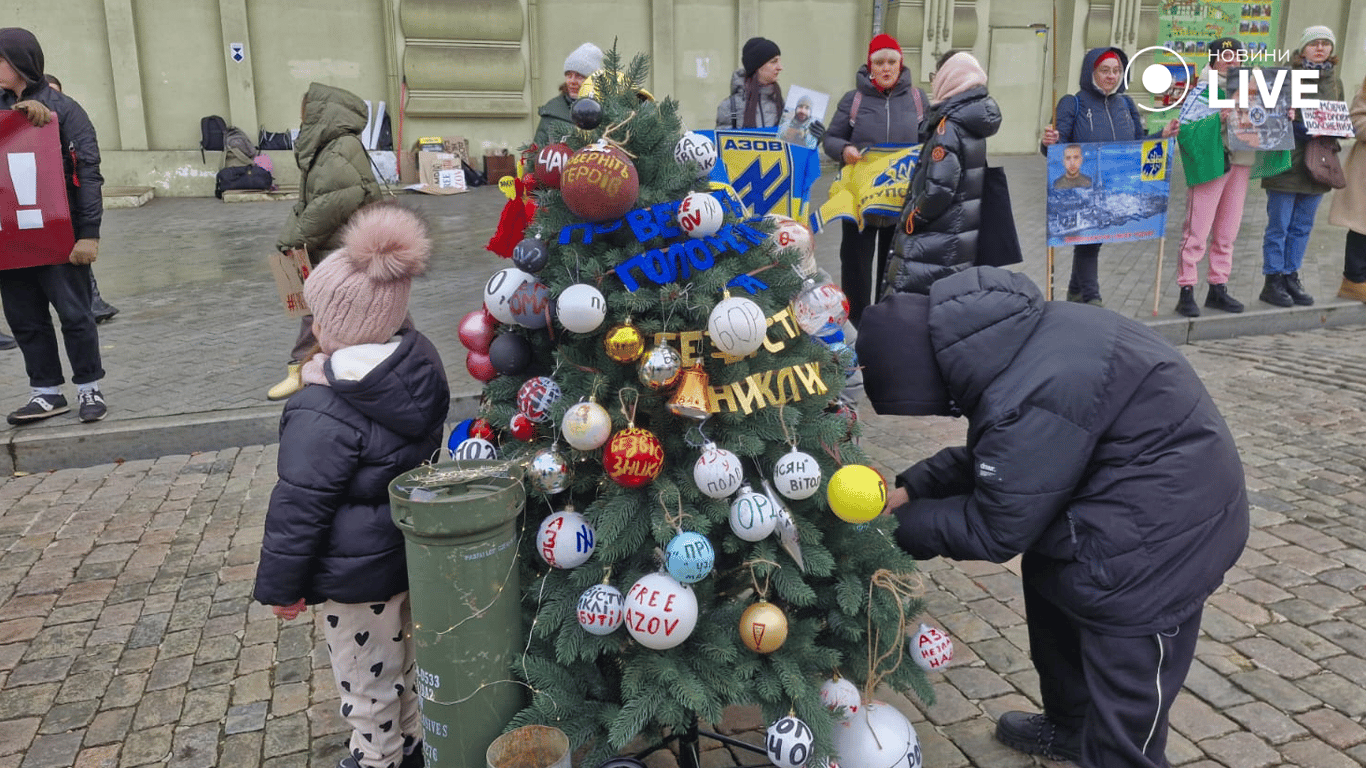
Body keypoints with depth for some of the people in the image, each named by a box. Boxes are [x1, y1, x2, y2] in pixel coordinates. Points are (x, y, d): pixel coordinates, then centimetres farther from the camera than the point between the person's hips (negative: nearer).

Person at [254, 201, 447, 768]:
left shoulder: (323, 414, -28)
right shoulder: (420, 362, -6)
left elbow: (299, 508, -20)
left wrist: (279, 584, -8)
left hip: (359, 572, -8)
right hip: (419, 548, 8)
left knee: (367, 679, 14)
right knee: (407, 656, 26)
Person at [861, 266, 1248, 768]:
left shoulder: (1024, 406, -34)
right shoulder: (1007, 338, -4)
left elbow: (998, 530, -20)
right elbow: (994, 455, 9)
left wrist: (902, 527, -7)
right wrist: (913, 487, 0)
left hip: (1161, 531, -10)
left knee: (1124, 712, 2)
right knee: (1052, 585, 27)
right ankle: (1072, 727, 48)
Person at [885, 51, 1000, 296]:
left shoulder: (949, 126, -17)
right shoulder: (972, 123, 11)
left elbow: (939, 188, -24)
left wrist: (909, 220, -12)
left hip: (933, 245, -9)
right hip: (962, 241, 9)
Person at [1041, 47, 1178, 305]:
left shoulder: (1125, 104, 10)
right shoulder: (1073, 104, -7)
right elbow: (1058, 149, -13)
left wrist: (1163, 136, -2)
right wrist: (1049, 142, -36)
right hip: (1081, 190, -5)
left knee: (1093, 240, 13)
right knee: (1087, 239, -4)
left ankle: (1076, 292, 28)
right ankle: (1091, 297, 5)